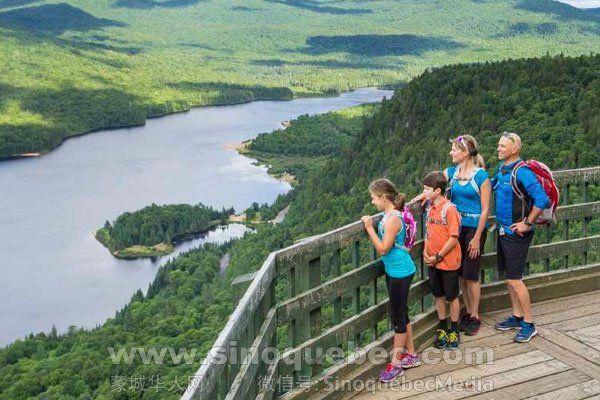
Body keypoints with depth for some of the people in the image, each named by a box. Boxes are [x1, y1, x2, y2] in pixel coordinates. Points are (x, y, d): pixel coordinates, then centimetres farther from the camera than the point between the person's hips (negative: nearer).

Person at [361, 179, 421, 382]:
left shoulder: (392, 219, -22)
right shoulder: (390, 215, 6)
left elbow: (383, 249, -22)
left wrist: (369, 227, -19)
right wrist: (370, 227, 4)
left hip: (400, 272, -10)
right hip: (394, 271, 10)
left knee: (398, 315, 0)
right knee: (401, 314, 18)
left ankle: (396, 363, 11)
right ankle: (411, 355, 30)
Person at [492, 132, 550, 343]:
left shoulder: (521, 171, -20)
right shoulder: (502, 168, 7)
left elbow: (542, 200, -26)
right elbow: (493, 184, 30)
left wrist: (527, 224, -20)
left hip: (516, 233, -8)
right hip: (503, 230, 8)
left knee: (514, 279, -5)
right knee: (509, 277, 15)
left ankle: (529, 325, 7)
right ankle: (517, 317, 28)